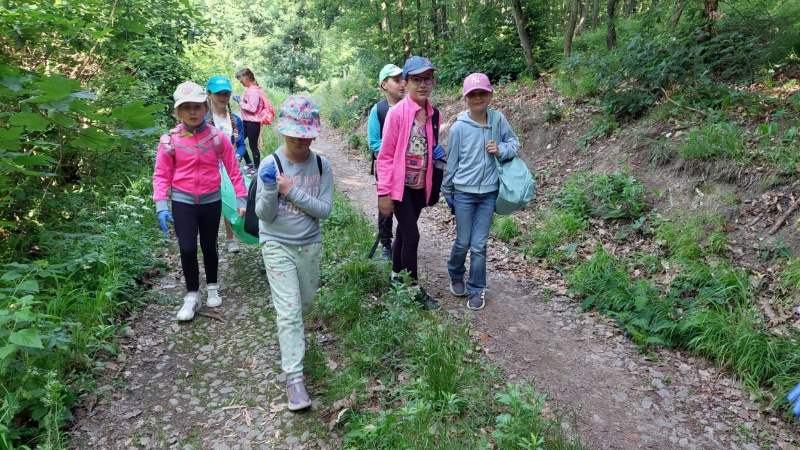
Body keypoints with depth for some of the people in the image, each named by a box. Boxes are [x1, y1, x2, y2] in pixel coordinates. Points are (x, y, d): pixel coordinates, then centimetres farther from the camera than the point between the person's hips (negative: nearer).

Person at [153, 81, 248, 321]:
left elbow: (233, 170, -3)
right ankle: (192, 294, 15)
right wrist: (162, 207, -12)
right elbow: (161, 175, -4)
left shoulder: (217, 137, -8)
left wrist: (242, 200, -3)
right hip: (183, 203, -1)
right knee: (187, 249, -5)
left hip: (211, 201, 1)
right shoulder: (170, 140, -9)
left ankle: (212, 288, 35)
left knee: (209, 247, 14)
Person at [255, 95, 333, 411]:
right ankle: (294, 378, 1)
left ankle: (292, 333, 54)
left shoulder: (321, 165, -6)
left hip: (310, 245, 4)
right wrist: (270, 190, -32)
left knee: (305, 301, 22)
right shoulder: (270, 164, -13)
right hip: (277, 246, -3)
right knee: (289, 311, -7)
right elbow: (264, 215, -13)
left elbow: (325, 209, -11)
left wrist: (293, 191, -22)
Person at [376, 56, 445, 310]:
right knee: (412, 235, -5)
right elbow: (386, 155, -13)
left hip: (420, 185, 6)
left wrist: (438, 152, -1)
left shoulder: (433, 114, 4)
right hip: (400, 185, -6)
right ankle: (414, 289, 9)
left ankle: (396, 277, 33)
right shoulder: (397, 113, -14)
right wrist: (384, 193, -14)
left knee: (404, 231, 17)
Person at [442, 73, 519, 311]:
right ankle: (456, 277, 37)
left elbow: (514, 142, 9)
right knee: (463, 242, 9)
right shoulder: (458, 127, -11)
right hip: (464, 193, -1)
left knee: (479, 245, 5)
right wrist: (447, 193, 5)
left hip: (489, 192, 2)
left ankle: (476, 289, 22)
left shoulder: (498, 118, -5)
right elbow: (451, 162, -2)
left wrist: (501, 149, -13)